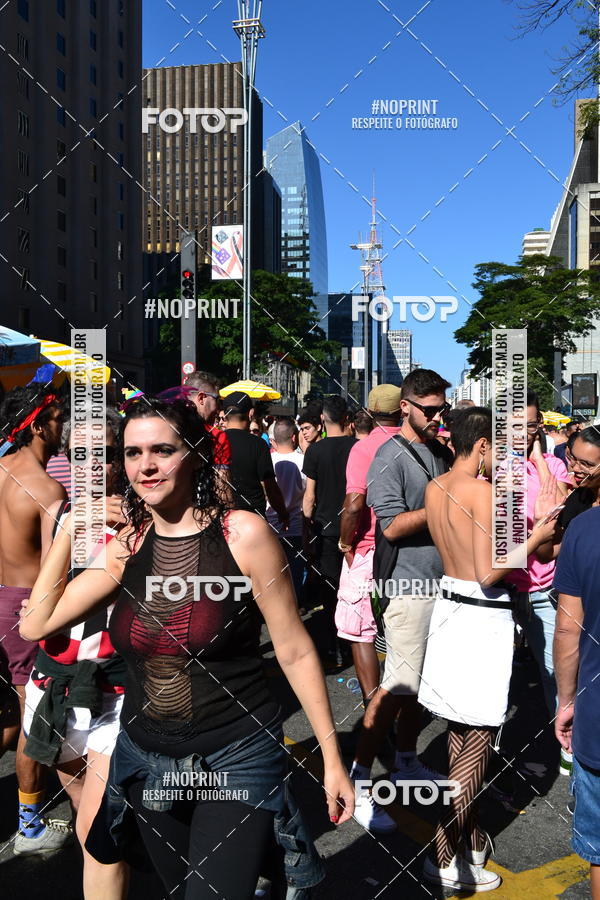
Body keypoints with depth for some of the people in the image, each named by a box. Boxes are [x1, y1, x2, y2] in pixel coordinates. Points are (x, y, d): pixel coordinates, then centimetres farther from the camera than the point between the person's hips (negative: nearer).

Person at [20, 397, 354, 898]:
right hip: (147, 762, 5)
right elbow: (36, 624, 0)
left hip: (236, 760, -5)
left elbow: (295, 652, -10)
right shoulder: (127, 545, -1)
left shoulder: (243, 534, -15)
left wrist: (333, 759, -8)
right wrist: (68, 531, -4)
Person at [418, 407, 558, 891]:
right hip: (484, 616, -8)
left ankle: (468, 833, 31)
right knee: (480, 737, 2)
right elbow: (489, 573, -22)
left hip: (449, 605, 8)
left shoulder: (435, 488, 5)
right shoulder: (484, 491, -19)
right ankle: (445, 856, 8)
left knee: (459, 728, 17)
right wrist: (536, 537, -11)